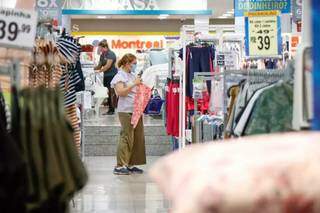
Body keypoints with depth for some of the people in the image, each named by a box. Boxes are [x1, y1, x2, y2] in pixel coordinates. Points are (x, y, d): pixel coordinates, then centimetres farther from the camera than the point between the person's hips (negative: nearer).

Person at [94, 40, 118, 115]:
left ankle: (113, 109, -4)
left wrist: (99, 71, -19)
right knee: (107, 93, 6)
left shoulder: (111, 54, -9)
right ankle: (110, 109, 10)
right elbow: (99, 66, 17)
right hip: (106, 76, 8)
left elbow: (108, 66, -17)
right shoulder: (102, 55, 14)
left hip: (112, 75, -8)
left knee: (112, 93, -7)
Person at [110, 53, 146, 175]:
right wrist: (134, 84, -19)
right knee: (127, 137, -10)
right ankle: (120, 166, -6)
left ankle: (131, 165, 14)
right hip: (126, 111, -8)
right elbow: (120, 92, -19)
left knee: (138, 137, 7)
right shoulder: (120, 76, -5)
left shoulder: (132, 75, 18)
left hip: (136, 110, 9)